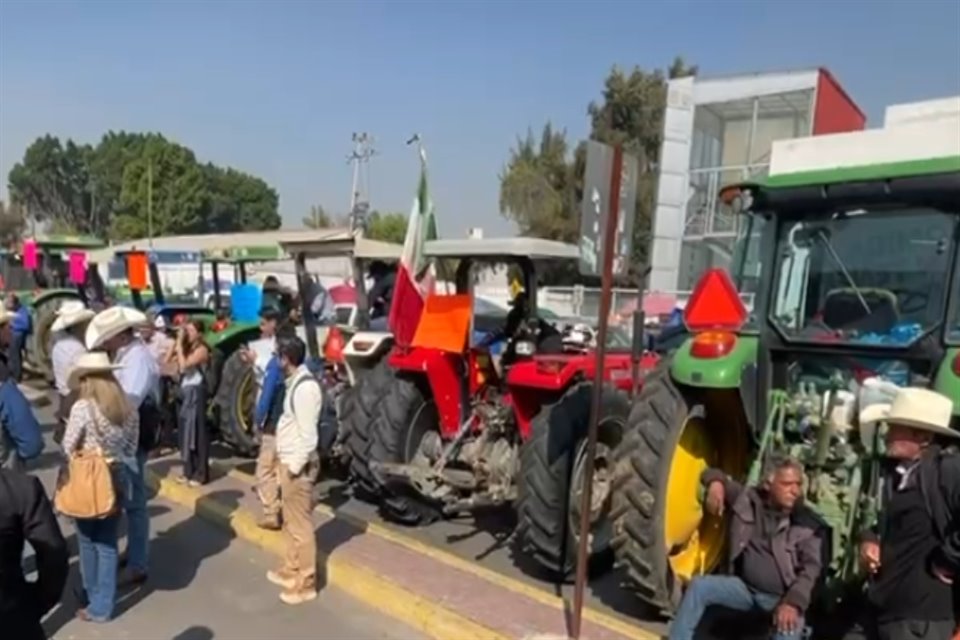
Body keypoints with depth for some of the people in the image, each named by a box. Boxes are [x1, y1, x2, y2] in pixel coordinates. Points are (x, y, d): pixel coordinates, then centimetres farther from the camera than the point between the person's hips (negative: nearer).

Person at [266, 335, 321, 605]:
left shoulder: (305, 387, -21)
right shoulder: (295, 382, 10)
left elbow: (308, 433, -23)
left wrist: (296, 466, -19)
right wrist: (287, 462, 12)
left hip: (297, 464, -10)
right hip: (288, 460, 10)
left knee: (301, 524, -1)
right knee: (289, 520, 21)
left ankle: (305, 584, 9)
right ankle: (291, 570, 35)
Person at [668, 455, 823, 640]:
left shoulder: (807, 524, -6)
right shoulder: (747, 499, 1)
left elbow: (811, 568, -13)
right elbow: (714, 474, 11)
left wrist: (793, 602, -29)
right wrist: (716, 484, -15)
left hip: (781, 597, -3)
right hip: (744, 587, 3)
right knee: (699, 586, -18)